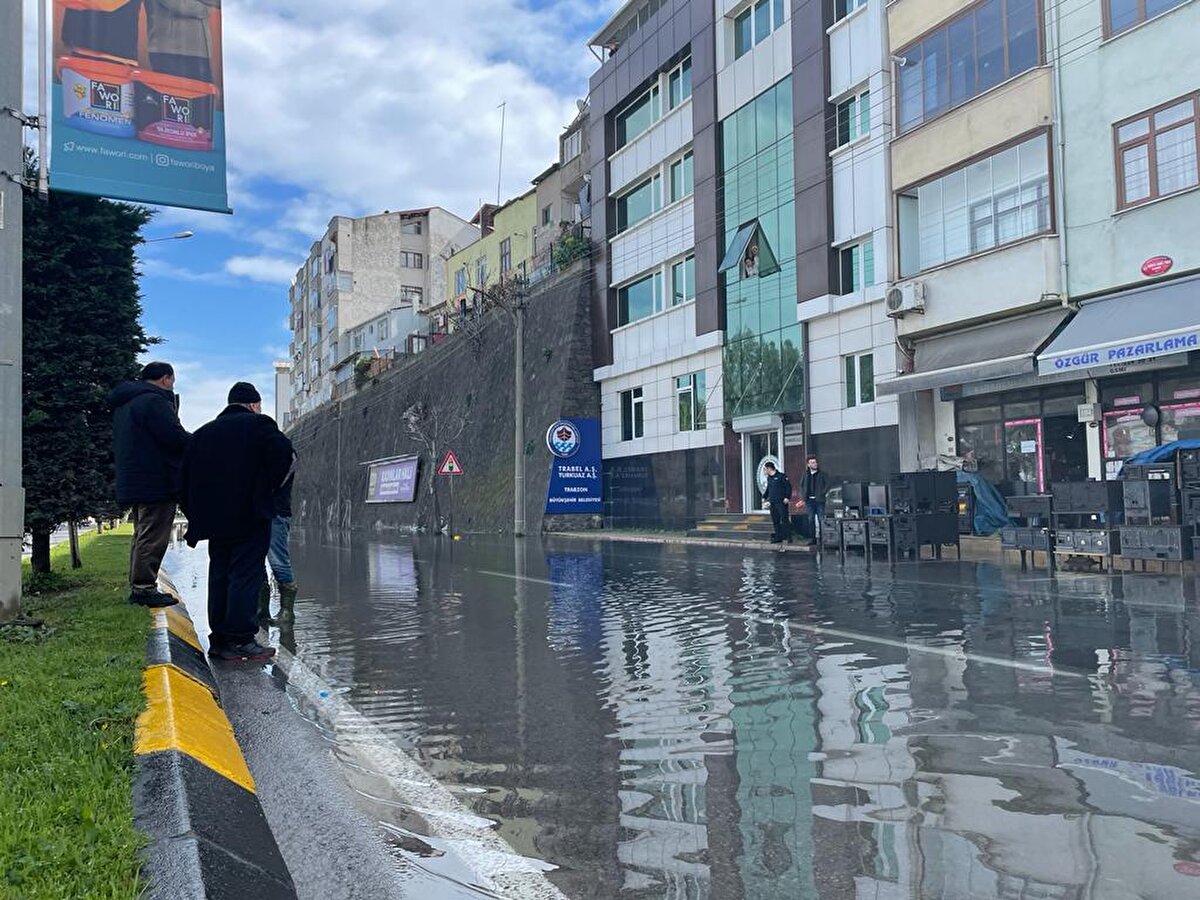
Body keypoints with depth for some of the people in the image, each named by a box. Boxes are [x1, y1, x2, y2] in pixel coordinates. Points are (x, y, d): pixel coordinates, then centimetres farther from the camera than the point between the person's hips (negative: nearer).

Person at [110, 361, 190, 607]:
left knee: (142, 535, 17)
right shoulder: (155, 400, -14)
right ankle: (144, 588, -5)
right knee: (153, 538, -6)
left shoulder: (123, 403, 19)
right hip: (156, 483, -10)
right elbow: (176, 437, -21)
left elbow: (117, 445, 23)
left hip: (131, 482, 10)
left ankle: (138, 587, 22)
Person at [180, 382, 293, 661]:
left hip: (214, 519, 6)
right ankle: (240, 640, -7)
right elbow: (283, 454, -17)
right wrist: (269, 487, -1)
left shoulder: (203, 432, 17)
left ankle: (219, 640, 15)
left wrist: (196, 518, 17)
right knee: (246, 576, -5)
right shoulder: (259, 425, -1)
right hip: (250, 518, -6)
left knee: (219, 577, 11)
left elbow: (186, 479, 15)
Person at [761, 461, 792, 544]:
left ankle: (789, 537, -3)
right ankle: (778, 537, 15)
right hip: (773, 503, 8)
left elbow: (788, 487, -9)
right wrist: (765, 496, 16)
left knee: (785, 520, -8)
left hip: (781, 502, -8)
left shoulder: (781, 476, -7)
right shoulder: (769, 478, 15)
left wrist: (787, 497, -16)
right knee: (775, 520, 8)